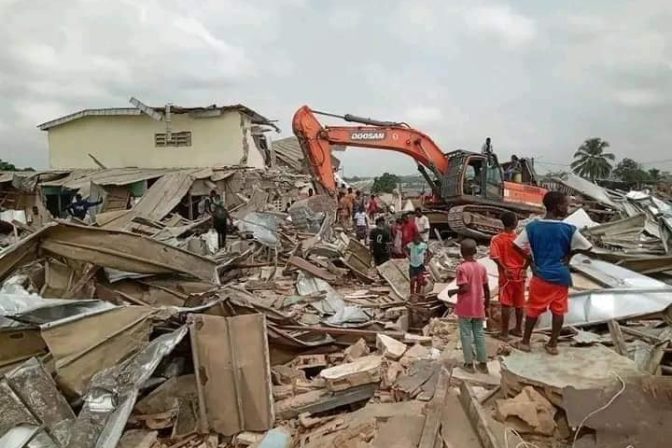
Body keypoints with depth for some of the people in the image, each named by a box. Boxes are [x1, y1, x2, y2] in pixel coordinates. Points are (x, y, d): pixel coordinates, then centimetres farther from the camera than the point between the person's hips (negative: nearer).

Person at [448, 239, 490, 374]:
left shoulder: (461, 268, -15)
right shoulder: (482, 267, 1)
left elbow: (465, 289, -23)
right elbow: (486, 289, 5)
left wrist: (452, 291, -6)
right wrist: (487, 306, 14)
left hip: (465, 309, -5)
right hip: (478, 308, 5)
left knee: (466, 335, 6)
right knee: (479, 334, 13)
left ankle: (469, 364, 11)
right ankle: (483, 364, 18)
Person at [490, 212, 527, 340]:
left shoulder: (496, 239, -9)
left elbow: (495, 256, -22)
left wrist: (504, 268, -14)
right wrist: (524, 268, -3)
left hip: (506, 276, -2)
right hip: (520, 275, 2)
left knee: (506, 304, 2)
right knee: (519, 303, 15)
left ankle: (504, 332, 6)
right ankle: (518, 329, 26)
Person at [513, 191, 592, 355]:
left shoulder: (532, 227, -8)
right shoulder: (569, 229, -11)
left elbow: (517, 246, -8)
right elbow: (587, 247, -3)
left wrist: (531, 260, 4)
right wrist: (569, 254, 10)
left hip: (541, 275, 1)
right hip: (561, 276, -1)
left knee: (533, 309, 12)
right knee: (559, 311, 13)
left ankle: (525, 341, 21)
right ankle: (552, 344, 20)